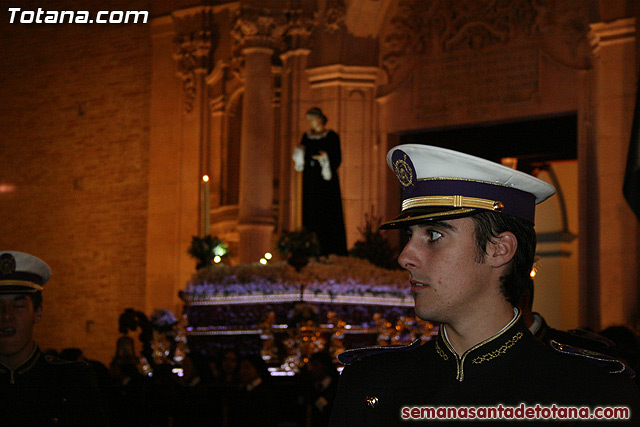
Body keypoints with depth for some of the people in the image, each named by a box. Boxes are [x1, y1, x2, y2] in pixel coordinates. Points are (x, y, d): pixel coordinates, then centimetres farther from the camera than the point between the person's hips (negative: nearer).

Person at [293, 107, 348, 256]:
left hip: (326, 180, -5)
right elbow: (302, 159, 16)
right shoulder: (306, 136, 13)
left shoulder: (331, 136, -2)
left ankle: (331, 251, -8)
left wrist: (326, 159, -23)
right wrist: (299, 153, -5)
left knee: (328, 214, -8)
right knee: (311, 214, 1)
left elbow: (338, 158, -5)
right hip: (310, 181, 5)